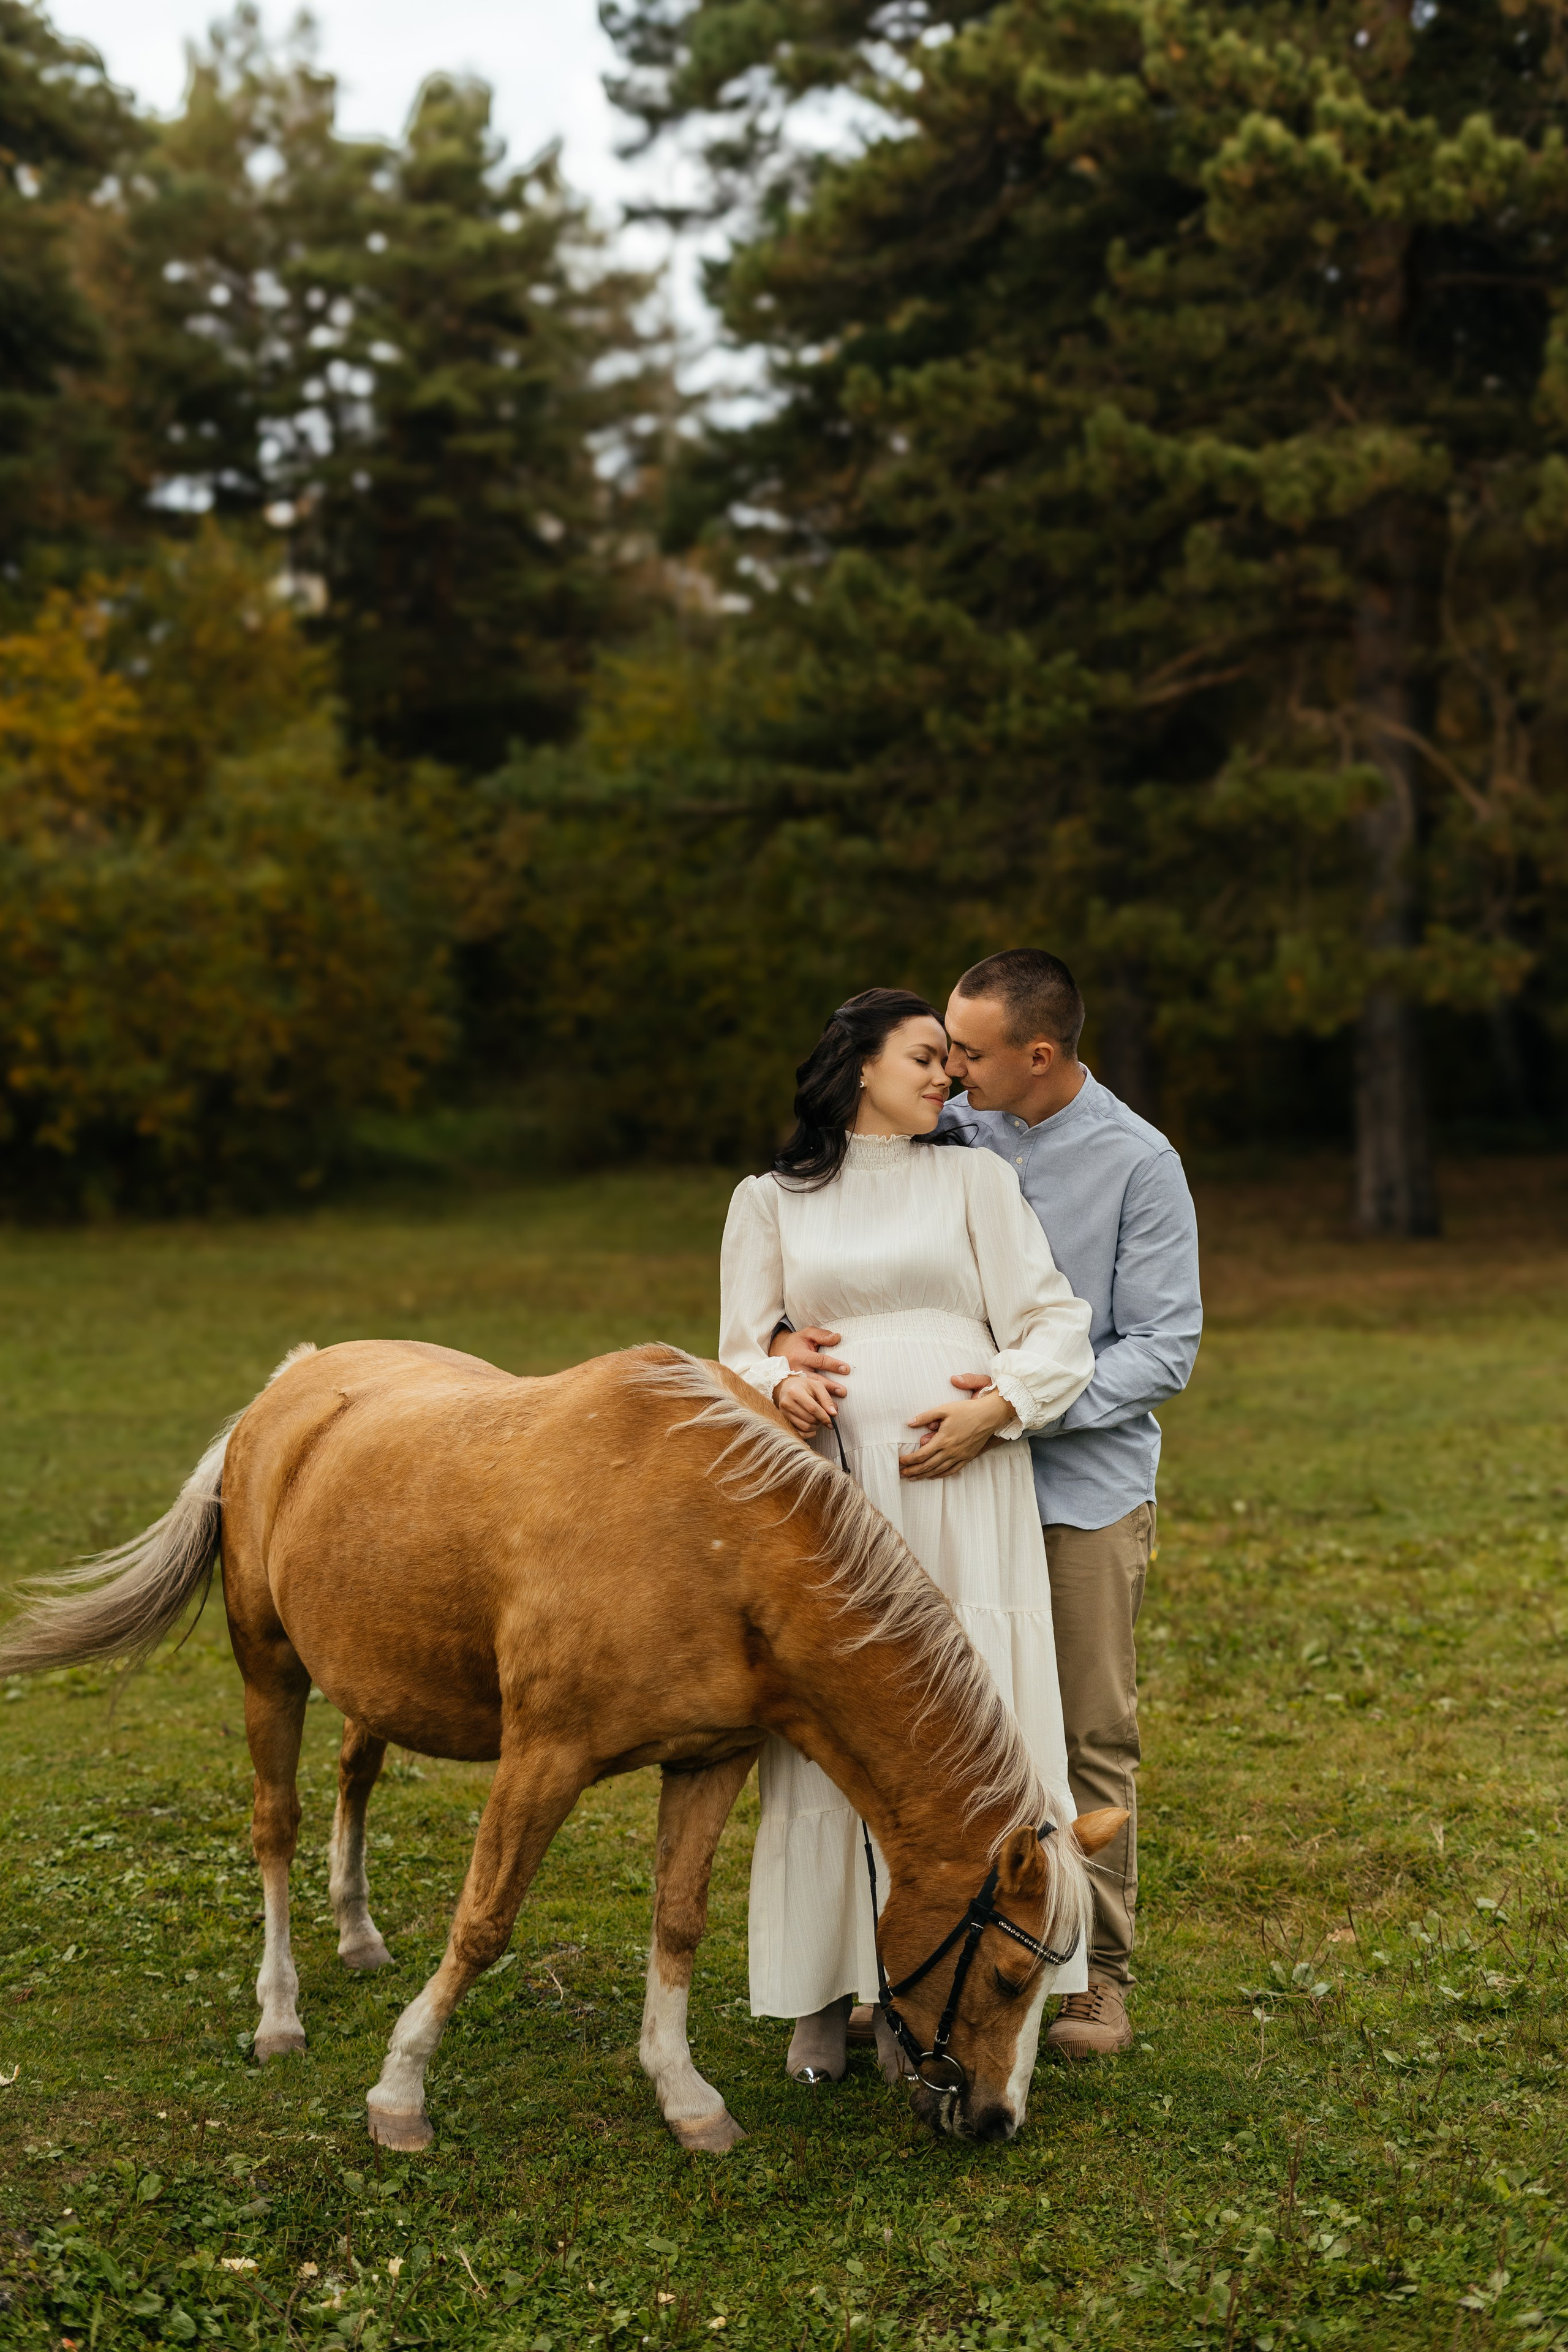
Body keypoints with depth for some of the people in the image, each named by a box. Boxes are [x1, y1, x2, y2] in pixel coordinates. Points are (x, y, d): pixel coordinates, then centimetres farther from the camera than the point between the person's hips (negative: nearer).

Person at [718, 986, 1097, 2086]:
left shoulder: (976, 1179, 11)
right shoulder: (772, 1200, 12)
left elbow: (1055, 1325, 6)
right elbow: (742, 1349, 12)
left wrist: (994, 1406, -12)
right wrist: (781, 1384, -11)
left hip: (963, 1483, 0)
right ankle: (824, 1994, 11)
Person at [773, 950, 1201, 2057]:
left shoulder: (1138, 1162, -9)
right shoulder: (942, 1135, 0)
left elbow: (1165, 1349, -10)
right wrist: (793, 1336, -23)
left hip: (1084, 1483, -3)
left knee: (1089, 1735, 6)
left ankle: (1096, 1972, 18)